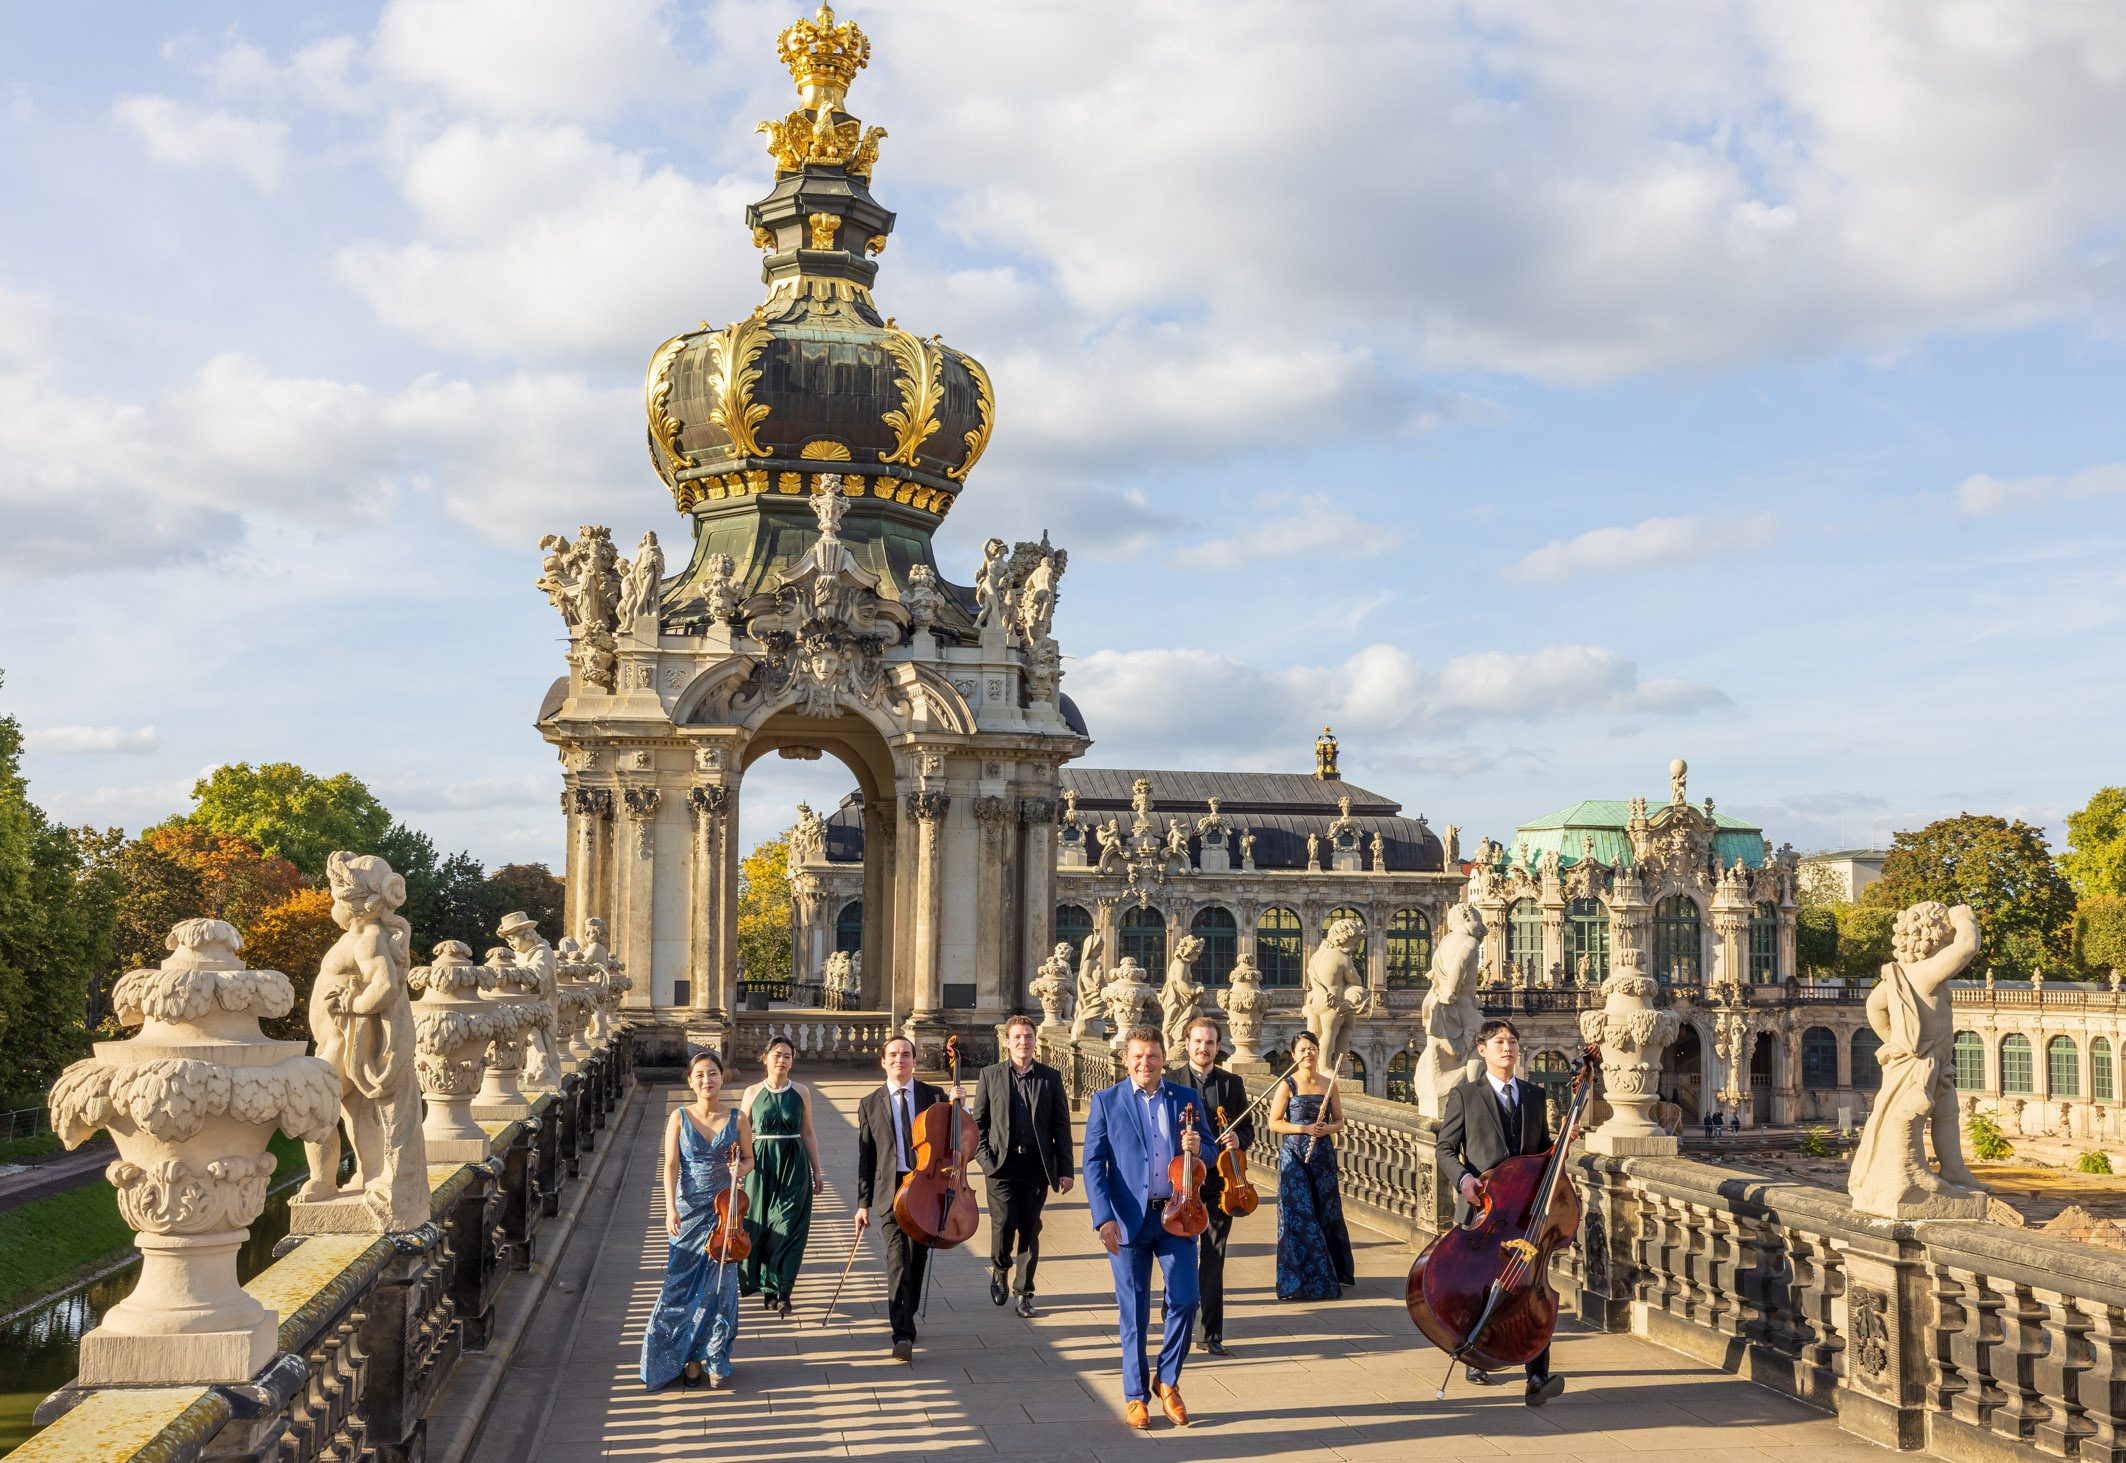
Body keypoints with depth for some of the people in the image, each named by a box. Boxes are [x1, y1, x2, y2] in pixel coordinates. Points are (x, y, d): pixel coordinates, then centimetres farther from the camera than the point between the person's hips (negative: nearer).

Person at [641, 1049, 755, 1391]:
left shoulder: (737, 1118, 2)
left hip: (723, 1209, 0)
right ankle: (689, 1357, 15)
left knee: (719, 1286, 0)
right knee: (684, 1285, 2)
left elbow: (748, 1160, 11)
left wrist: (741, 1168, -13)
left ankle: (715, 1359, 12)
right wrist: (671, 1207, -16)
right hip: (687, 1210, 0)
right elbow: (671, 1165, -5)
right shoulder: (679, 1117, 0)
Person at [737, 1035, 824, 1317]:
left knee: (787, 1226, -8)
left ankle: (781, 1290, -8)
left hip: (794, 1167, 0)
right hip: (762, 1167, 1)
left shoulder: (801, 1092, 4)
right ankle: (770, 1288, 16)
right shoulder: (752, 1093, 3)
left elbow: (808, 1134, 8)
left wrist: (817, 1172, 8)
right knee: (761, 1226, 3)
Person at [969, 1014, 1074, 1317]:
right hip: (1002, 1164, -1)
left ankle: (1023, 1291, 18)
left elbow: (1061, 1126, 6)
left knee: (1030, 1229, 3)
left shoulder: (1051, 1077, 7)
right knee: (1004, 1222, -14)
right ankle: (1000, 1269, 16)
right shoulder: (990, 1075, 7)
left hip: (1037, 1165, 1)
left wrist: (1065, 1170, 0)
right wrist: (985, 1157, -4)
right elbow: (978, 1121, 9)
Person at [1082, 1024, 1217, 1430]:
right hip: (1128, 1220, -2)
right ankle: (1136, 1395, 18)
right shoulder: (1106, 1101, 2)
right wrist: (1104, 1217, -14)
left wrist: (1197, 1149, -12)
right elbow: (1094, 1163, -3)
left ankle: (1168, 1382, 18)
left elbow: (1209, 1149, 14)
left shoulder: (1185, 1098, 8)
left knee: (1185, 1300, -4)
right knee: (1134, 1312, 4)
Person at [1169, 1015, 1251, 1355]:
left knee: (1214, 1260, 5)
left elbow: (1248, 1127, 14)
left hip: (1219, 1182, 2)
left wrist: (1239, 1139, -7)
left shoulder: (1233, 1083, 9)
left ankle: (1210, 1334, 11)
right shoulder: (1171, 1082, 1)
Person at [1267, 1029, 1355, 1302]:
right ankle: (1301, 1280, 3)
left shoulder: (1329, 1085, 7)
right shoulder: (1287, 1085, -3)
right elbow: (1274, 1123, -4)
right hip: (1294, 1155, -3)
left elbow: (1339, 1121, 12)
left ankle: (1333, 1273, 19)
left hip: (1323, 1154, 3)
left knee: (1327, 1213, 5)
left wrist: (1326, 1129, -10)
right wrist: (1304, 1128, -16)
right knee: (1299, 1214, -5)